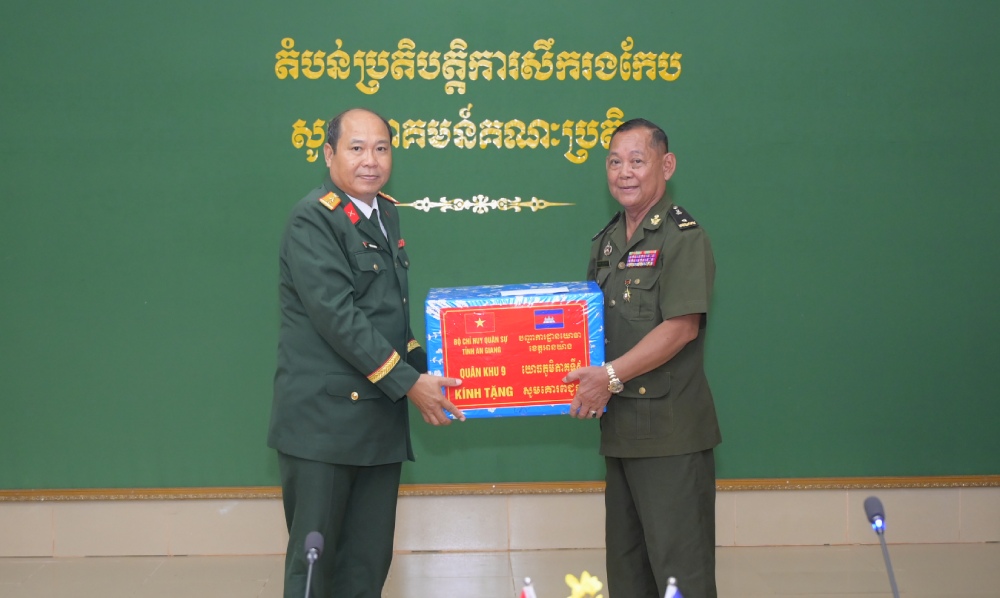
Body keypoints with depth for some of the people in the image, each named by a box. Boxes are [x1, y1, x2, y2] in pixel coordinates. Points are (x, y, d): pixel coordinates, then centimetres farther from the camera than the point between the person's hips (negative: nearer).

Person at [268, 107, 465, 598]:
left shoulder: (385, 213, 13)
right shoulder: (312, 219, -11)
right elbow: (337, 316, -19)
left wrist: (424, 370, 10)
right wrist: (408, 383, -18)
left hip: (380, 419, 7)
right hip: (323, 418, -7)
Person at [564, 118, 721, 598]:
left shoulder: (683, 236, -9)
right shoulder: (607, 242, 15)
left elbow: (682, 327, -18)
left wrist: (611, 375, -20)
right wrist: (587, 380, 4)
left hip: (670, 429, -8)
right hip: (619, 424, 8)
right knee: (625, 559, 17)